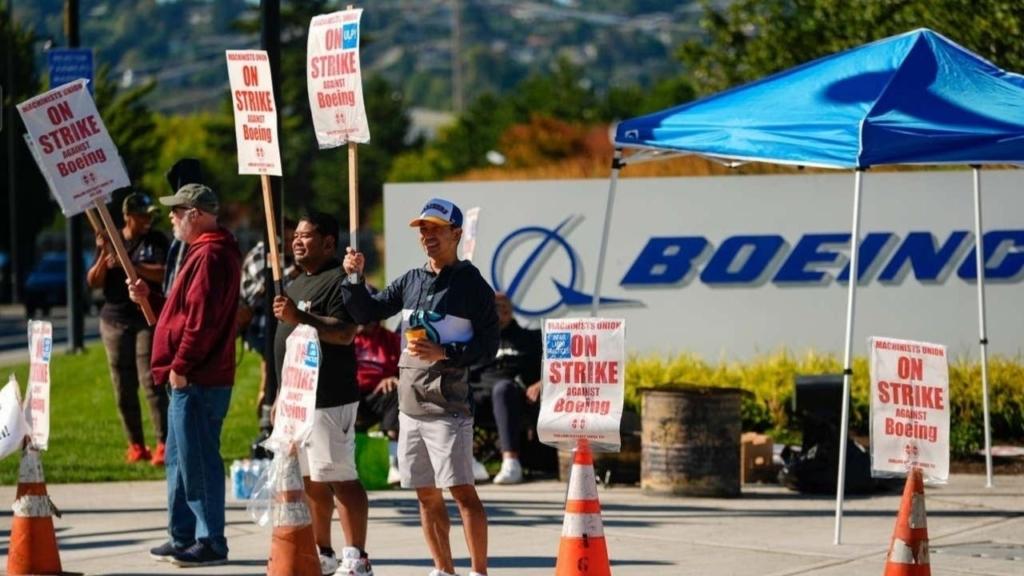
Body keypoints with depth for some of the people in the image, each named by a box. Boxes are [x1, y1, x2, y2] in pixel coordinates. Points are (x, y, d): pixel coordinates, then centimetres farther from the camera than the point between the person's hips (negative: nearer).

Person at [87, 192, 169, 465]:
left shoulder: (156, 241, 2)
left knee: (151, 381, -12)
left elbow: (163, 273, -13)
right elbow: (93, 282, 5)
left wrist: (127, 263, -18)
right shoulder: (110, 241, 8)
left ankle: (163, 444, -14)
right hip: (115, 321, 3)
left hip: (148, 320, -3)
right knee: (123, 388, 5)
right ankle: (135, 445, 13)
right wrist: (104, 257, -12)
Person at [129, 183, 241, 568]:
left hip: (197, 381, -11)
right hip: (191, 379, 11)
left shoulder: (211, 256, -16)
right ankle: (183, 538, 22)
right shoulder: (205, 251, 18)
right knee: (180, 460, 16)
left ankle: (211, 543, -4)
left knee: (197, 461, -7)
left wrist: (180, 365, -19)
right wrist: (148, 298, 16)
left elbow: (201, 319, -23)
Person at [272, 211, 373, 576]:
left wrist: (299, 318, -30)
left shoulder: (339, 280, -10)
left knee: (340, 478, -9)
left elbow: (345, 334, -22)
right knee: (310, 481, 12)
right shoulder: (298, 283, 21)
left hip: (329, 400, -10)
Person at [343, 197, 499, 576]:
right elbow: (366, 313, 13)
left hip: (447, 406, -7)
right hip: (409, 403, 7)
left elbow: (488, 346, -7)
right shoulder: (410, 281, 14)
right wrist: (355, 278, -2)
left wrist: (444, 353, -19)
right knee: (426, 495, 10)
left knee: (462, 490, -9)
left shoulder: (472, 285, -4)